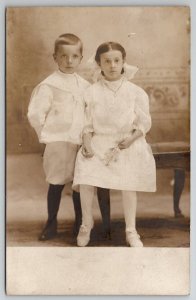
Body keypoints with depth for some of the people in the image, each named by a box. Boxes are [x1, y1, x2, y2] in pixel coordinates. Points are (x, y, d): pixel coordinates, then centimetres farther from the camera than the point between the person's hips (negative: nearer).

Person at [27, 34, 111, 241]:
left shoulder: (84, 85, 8)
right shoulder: (49, 85, -7)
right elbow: (35, 114, -9)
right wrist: (47, 135, -5)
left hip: (80, 143, 4)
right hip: (58, 143, -4)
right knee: (56, 184, 5)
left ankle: (79, 224, 23)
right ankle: (51, 224, 19)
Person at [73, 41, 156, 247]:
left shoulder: (135, 92, -1)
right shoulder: (92, 92, 2)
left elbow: (144, 123, 1)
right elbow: (87, 123, 5)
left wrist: (132, 138, -16)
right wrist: (87, 143, -11)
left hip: (128, 145, -1)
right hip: (99, 143, 1)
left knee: (129, 184, -13)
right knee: (85, 179, -17)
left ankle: (131, 231, 8)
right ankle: (86, 224, 9)